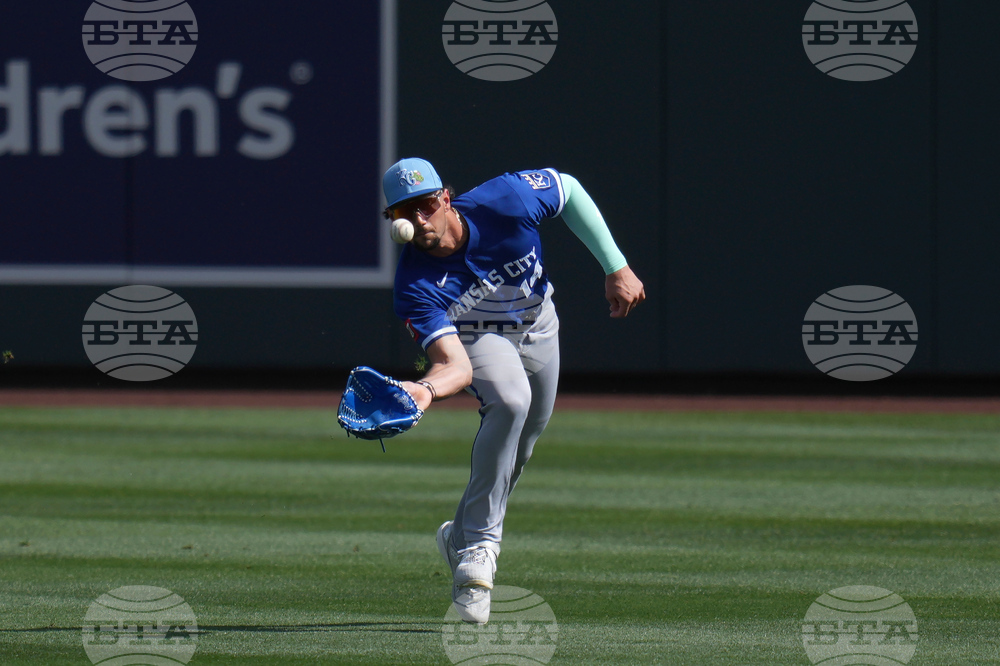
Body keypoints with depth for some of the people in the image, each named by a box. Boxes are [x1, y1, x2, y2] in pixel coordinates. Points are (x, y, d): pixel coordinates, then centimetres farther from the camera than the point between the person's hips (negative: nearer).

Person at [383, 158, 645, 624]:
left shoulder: (507, 201, -35)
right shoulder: (415, 286, -37)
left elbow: (568, 189, -15)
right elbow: (456, 365, -44)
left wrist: (616, 268, -13)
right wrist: (426, 389, -68)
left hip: (537, 327, 4)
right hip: (474, 337, -4)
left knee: (519, 449, 12)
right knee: (509, 400, -34)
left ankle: (460, 539, 37)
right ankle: (480, 545, -25)